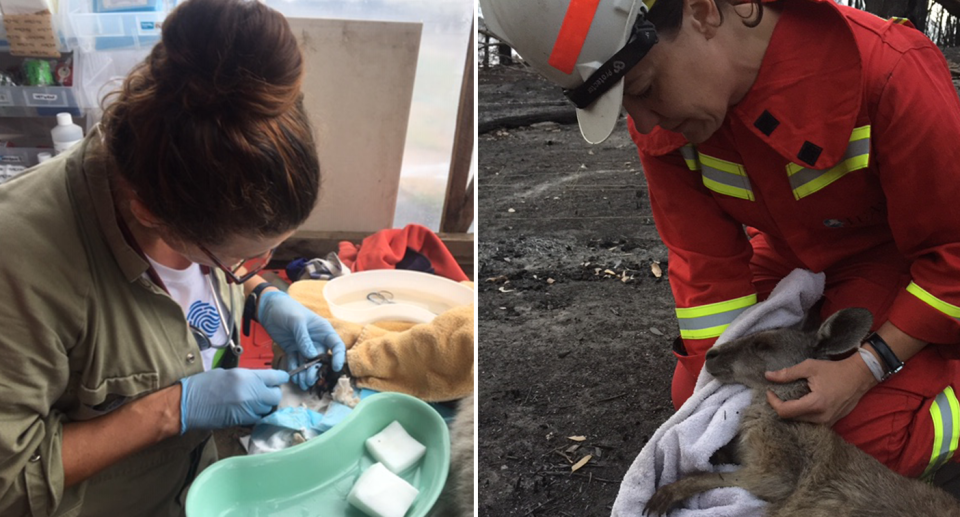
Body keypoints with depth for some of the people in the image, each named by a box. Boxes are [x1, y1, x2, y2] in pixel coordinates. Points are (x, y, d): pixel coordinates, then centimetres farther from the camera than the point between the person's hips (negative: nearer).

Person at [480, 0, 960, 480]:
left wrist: (867, 368, -27)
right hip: (786, 254, 5)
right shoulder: (662, 119, -22)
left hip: (891, 254, -4)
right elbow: (706, 262, -16)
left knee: (879, 440, -18)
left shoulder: (893, 73, -38)